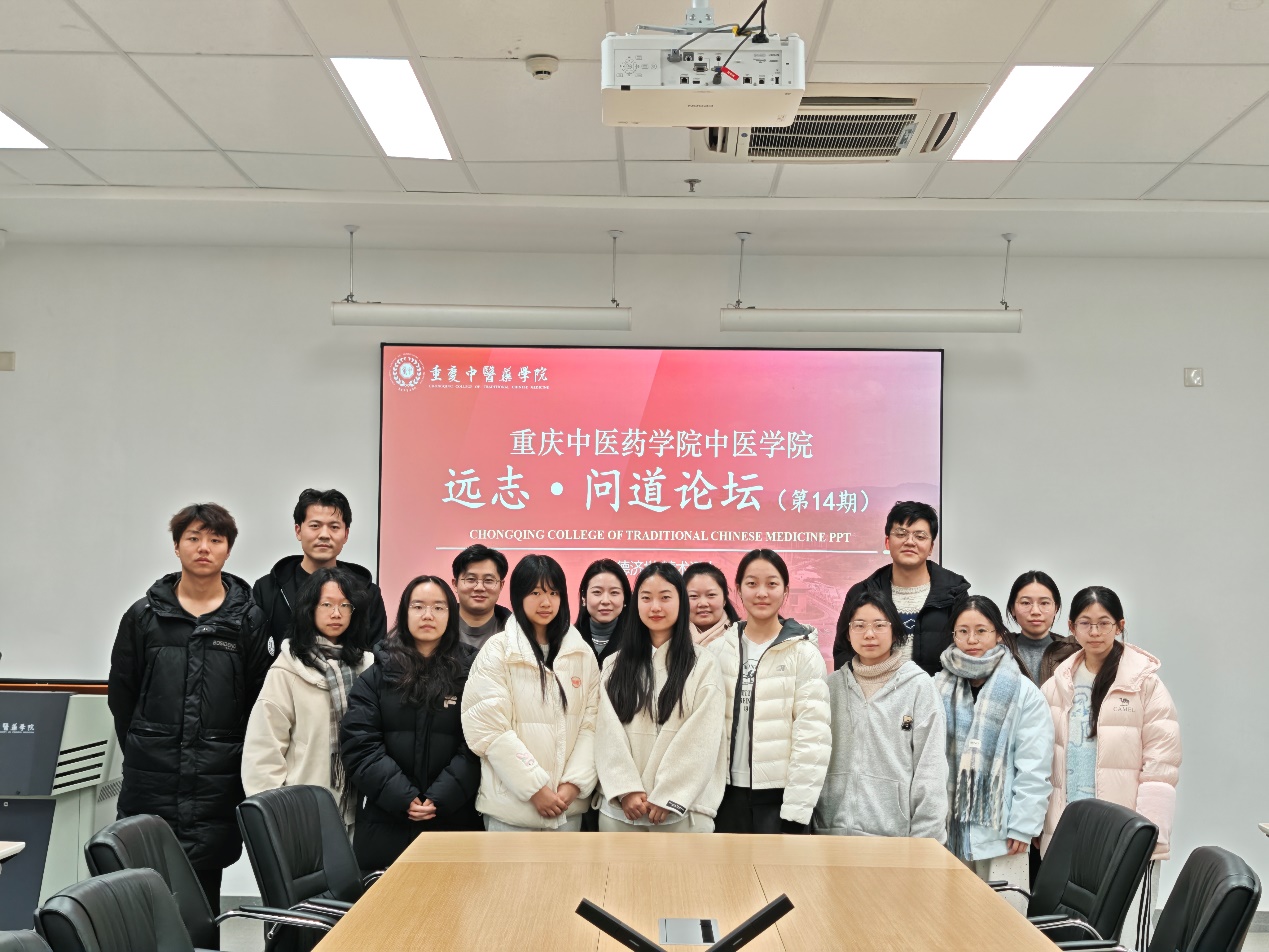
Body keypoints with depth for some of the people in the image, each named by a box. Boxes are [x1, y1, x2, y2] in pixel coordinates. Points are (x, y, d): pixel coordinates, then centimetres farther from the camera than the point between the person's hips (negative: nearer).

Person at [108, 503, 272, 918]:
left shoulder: (249, 620, 2)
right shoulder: (144, 616, 7)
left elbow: (259, 699, 3)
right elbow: (121, 695, 11)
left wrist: (231, 758, 3)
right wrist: (142, 753, 9)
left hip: (216, 786, -1)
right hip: (150, 784, 1)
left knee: (203, 884, -1)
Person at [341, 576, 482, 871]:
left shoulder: (471, 672, 4)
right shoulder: (377, 674, 7)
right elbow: (359, 744, -2)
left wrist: (441, 798, -15)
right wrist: (403, 798, -13)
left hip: (453, 818, -1)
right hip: (385, 820, 1)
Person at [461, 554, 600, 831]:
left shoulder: (582, 653, 7)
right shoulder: (498, 650, -5)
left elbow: (591, 723, 3)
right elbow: (489, 729, -11)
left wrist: (573, 783, -8)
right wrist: (535, 788, -13)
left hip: (569, 804, 3)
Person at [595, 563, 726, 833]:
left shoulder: (703, 665, 2)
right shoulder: (614, 666, 11)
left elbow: (702, 741, -5)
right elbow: (608, 735, 3)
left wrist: (667, 797, -11)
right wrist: (626, 789, -9)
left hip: (681, 807, -2)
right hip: (620, 808, 3)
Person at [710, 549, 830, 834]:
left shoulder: (804, 653, -4)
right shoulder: (717, 649, 6)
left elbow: (812, 735, -10)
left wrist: (796, 810, -15)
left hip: (780, 793, -3)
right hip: (728, 792, 3)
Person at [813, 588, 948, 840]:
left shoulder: (919, 686, -2)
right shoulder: (832, 685, 7)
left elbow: (930, 767, -5)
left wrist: (924, 842, -9)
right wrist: (808, 824, 6)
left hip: (895, 833, -3)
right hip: (833, 829, 3)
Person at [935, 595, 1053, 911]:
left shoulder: (1025, 694, -2)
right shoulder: (938, 689, 4)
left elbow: (1033, 770, -5)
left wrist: (1023, 827, -9)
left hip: (999, 830, -2)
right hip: (946, 827, 3)